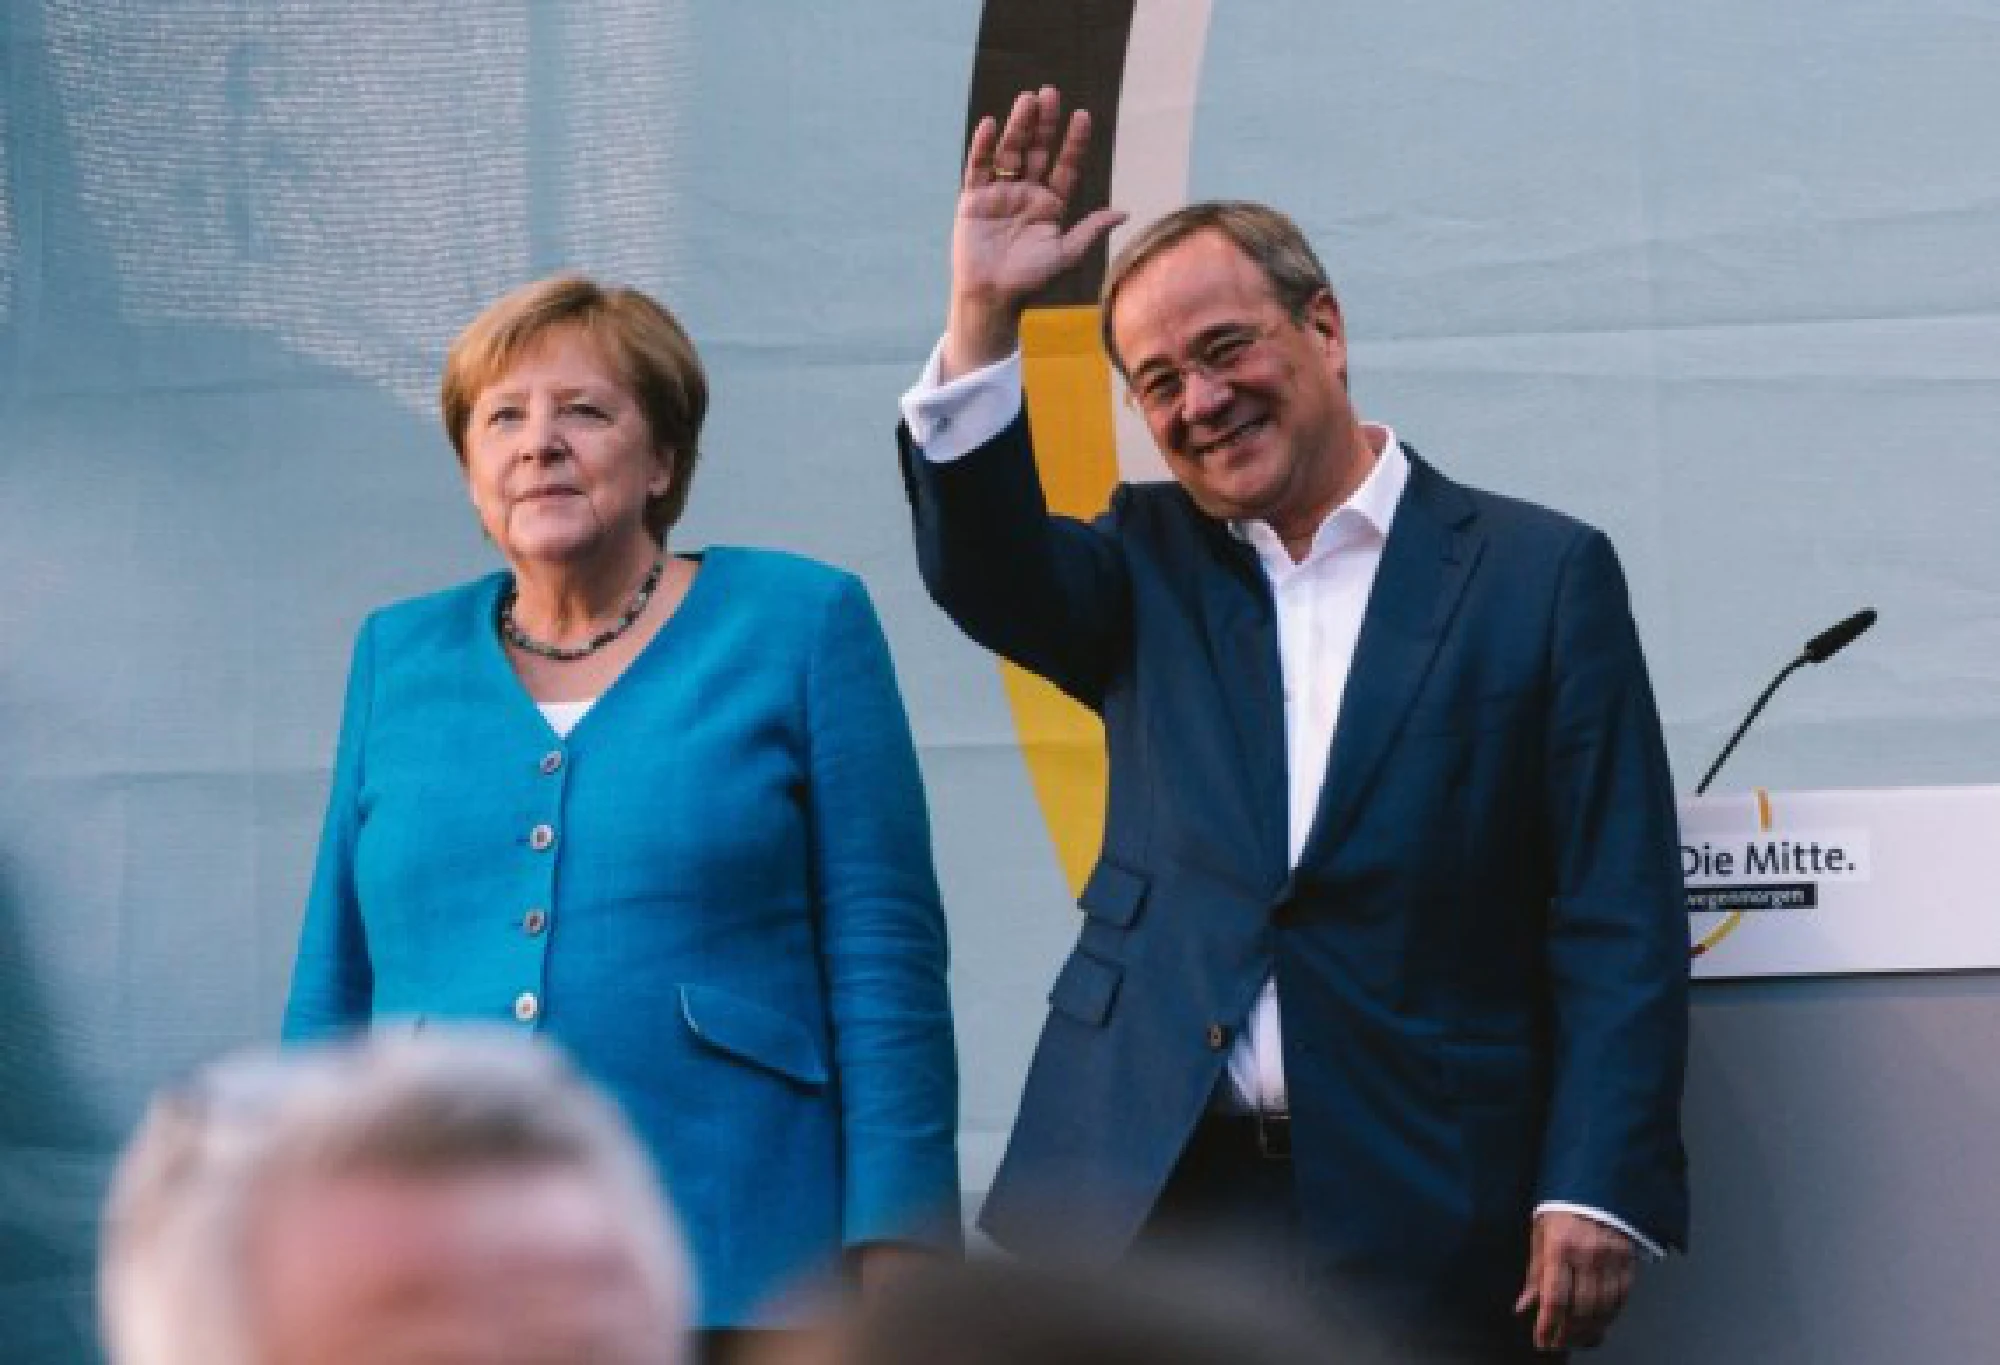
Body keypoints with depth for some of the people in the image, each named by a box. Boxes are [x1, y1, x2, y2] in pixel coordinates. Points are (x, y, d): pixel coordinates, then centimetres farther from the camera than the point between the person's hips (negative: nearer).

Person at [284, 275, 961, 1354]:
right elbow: (333, 993, 13)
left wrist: (892, 1257, -9)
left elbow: (886, 969, -2)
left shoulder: (798, 622, 2)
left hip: (729, 1270, -3)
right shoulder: (398, 659, 12)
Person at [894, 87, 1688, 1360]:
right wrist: (984, 319, -17)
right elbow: (985, 568, -7)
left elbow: (1617, 927, -3)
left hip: (1417, 1222, -3)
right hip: (1141, 1197, 3)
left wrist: (1599, 1193, -10)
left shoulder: (1541, 574, 1)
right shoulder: (1151, 566, 13)